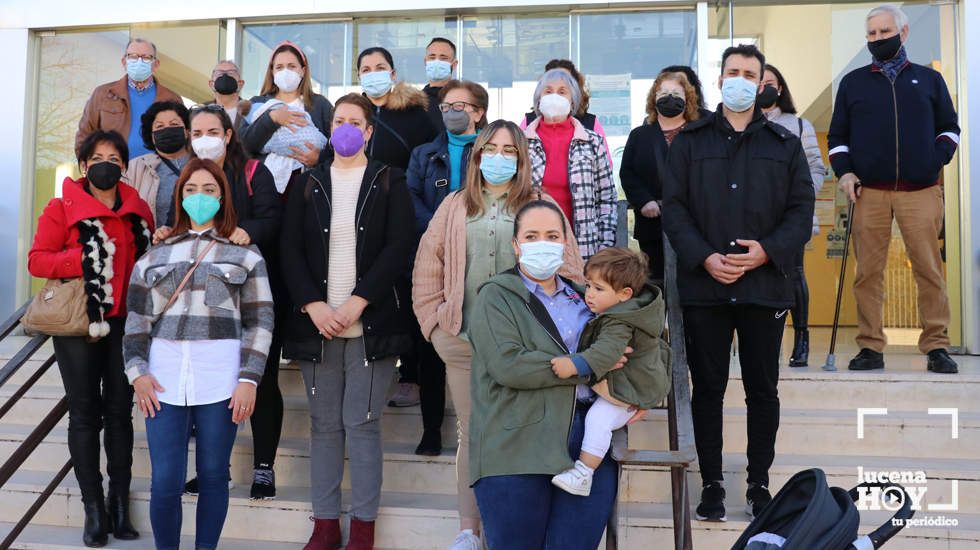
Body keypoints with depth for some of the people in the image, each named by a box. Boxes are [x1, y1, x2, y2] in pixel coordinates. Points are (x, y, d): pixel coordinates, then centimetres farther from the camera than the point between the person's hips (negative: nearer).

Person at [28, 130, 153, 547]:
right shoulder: (62, 208, -2)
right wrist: (81, 260, -20)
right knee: (85, 414, 2)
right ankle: (93, 508, 9)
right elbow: (37, 259, -7)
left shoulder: (138, 209, 8)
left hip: (125, 323, 3)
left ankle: (120, 502, 15)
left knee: (120, 411, 7)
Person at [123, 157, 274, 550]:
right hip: (164, 377, 2)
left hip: (221, 378, -1)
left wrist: (249, 379, -7)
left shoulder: (245, 254, 6)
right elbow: (137, 318, 11)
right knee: (165, 483, 1)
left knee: (213, 476, 7)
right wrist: (137, 371, -1)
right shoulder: (156, 254, 14)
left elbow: (260, 321, 1)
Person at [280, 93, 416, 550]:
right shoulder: (307, 184, 13)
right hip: (316, 322, 3)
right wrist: (313, 305, -9)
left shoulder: (389, 182, 6)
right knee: (324, 424, 7)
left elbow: (399, 247, -5)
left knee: (362, 423, -2)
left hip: (372, 322, -2)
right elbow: (290, 250, 5)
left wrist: (357, 302, -14)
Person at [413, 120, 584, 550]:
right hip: (463, 343, 2)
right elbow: (427, 269, 12)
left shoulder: (542, 206, 6)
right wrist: (435, 324, 4)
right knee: (470, 434, 9)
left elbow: (569, 271, 3)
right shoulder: (455, 206, 12)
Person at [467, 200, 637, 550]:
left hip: (591, 440, 4)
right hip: (518, 447, -4)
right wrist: (590, 365, -11)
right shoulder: (496, 297, 3)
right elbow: (507, 364, -14)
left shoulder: (582, 295, 20)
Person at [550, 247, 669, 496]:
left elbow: (607, 351, -45)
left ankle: (583, 473, -19)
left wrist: (574, 364, -54)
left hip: (631, 391, -12)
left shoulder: (619, 324, -29)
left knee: (598, 418, -21)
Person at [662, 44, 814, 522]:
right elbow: (674, 207, 0)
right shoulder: (690, 140, 8)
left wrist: (766, 252, -13)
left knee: (762, 390, 8)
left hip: (764, 285, 1)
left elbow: (801, 210, 4)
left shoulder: (785, 144, 10)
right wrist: (704, 258, -14)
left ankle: (759, 485, 21)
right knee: (707, 389, 6)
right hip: (703, 286, -1)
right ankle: (711, 485, 18)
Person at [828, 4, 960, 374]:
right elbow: (837, 134, 14)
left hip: (920, 191, 0)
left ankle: (936, 346, 2)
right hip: (868, 193, 0)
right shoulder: (853, 82, 14)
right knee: (868, 271, -1)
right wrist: (844, 171, 0)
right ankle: (870, 348, 4)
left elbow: (949, 127, 18)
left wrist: (938, 158, 0)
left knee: (929, 268, -4)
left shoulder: (929, 79, 15)